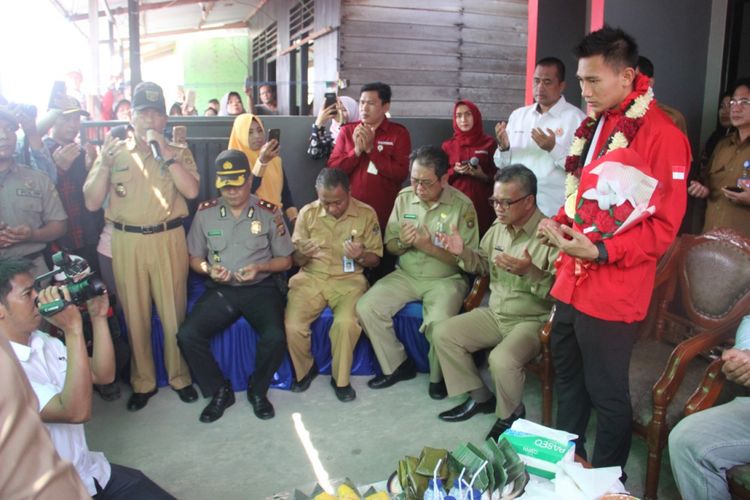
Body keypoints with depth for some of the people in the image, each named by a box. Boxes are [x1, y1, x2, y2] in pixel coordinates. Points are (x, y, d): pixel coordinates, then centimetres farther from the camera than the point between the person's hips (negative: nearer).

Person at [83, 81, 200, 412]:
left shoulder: (178, 153, 8)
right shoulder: (115, 152, 8)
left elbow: (191, 190, -10)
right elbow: (92, 202, 2)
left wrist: (166, 153, -13)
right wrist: (104, 163, -11)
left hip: (168, 239, -1)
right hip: (126, 241, 1)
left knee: (174, 313, 4)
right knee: (135, 315, 8)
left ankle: (179, 376, 22)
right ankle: (143, 382, 24)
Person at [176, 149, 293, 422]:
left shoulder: (269, 212, 0)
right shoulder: (205, 212, 4)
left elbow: (285, 260, 6)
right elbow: (194, 258, 12)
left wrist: (260, 267, -14)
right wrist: (208, 269, -11)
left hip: (260, 288, -2)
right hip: (220, 289, 2)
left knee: (275, 337, -29)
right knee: (187, 335, -22)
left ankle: (257, 390, 4)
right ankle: (220, 391, 4)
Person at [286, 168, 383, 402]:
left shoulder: (366, 214, -1)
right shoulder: (307, 213, 2)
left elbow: (375, 258, 6)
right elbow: (295, 260, 8)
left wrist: (361, 256, -18)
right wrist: (303, 254, -17)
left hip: (348, 279, -1)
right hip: (311, 277, 2)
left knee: (347, 323, -31)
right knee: (292, 326, -23)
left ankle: (340, 379, -2)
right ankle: (305, 370, 11)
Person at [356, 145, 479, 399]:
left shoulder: (462, 205, -11)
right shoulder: (404, 197, 1)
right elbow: (389, 244, 8)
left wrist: (430, 247, -23)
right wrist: (403, 243, -16)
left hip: (445, 279, -4)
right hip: (406, 275, 5)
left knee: (439, 323, -32)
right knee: (366, 308, -15)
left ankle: (439, 377, 2)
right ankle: (397, 366, 7)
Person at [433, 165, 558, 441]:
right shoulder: (498, 228, 2)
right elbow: (484, 264, 19)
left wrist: (529, 272, -38)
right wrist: (463, 253, -1)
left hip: (533, 320, -7)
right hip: (495, 313, 8)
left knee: (502, 359, -32)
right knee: (442, 333, -2)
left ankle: (511, 415, 3)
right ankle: (480, 397, 14)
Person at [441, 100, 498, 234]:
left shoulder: (489, 143, 3)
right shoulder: (448, 145, 9)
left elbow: (497, 177, 5)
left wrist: (482, 176, -14)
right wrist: (454, 171, -8)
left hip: (482, 203, -1)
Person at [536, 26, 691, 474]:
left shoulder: (661, 134, -13)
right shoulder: (595, 125, 11)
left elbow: (664, 226, -15)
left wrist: (602, 251, -24)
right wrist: (561, 223, 4)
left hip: (613, 290, -8)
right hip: (572, 280, 8)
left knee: (606, 392, 6)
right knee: (567, 375, 20)